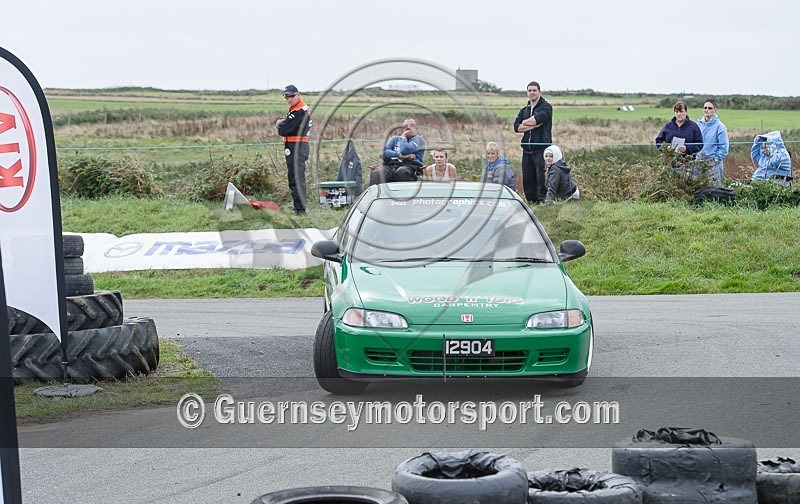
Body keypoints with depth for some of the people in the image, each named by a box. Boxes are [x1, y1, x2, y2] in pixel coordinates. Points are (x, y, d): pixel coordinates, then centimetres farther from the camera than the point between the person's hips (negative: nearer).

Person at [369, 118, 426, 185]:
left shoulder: (418, 139, 13)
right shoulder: (395, 139, 28)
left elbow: (405, 150, -6)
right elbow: (385, 152, 9)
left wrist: (403, 137, 12)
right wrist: (400, 155, -6)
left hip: (409, 166, -3)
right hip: (391, 165, 3)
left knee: (402, 171, -41)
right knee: (376, 173, -30)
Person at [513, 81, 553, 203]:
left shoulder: (546, 107, 2)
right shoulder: (524, 110, 19)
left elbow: (538, 118, -17)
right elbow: (517, 127, 5)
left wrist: (525, 123, 0)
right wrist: (533, 125, -9)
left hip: (541, 148, -6)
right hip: (527, 149, 6)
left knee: (541, 175, -11)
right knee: (527, 177, 5)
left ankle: (542, 199, -9)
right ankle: (531, 201, 11)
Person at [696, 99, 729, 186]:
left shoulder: (719, 126, -6)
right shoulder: (699, 124, 8)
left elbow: (723, 147, -6)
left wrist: (716, 159, -12)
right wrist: (696, 157, 5)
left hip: (713, 163, -5)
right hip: (699, 162, 5)